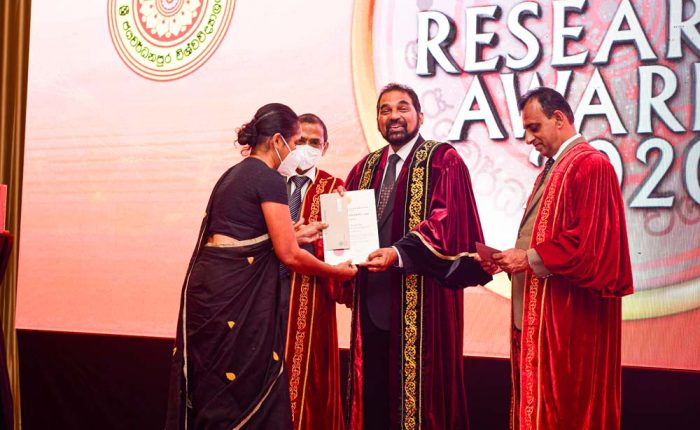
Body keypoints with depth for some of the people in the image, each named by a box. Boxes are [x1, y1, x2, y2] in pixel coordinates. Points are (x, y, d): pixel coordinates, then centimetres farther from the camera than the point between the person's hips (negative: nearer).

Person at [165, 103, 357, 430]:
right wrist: (338, 272, 2)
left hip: (209, 285, 9)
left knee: (215, 386, 15)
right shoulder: (269, 179, -10)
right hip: (238, 293, -9)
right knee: (246, 390, -1)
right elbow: (289, 256, -11)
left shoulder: (233, 174, 17)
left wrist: (288, 234, 28)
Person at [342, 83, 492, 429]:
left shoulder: (443, 161, -2)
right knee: (373, 394, 8)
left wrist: (399, 253, -25)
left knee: (420, 392, -3)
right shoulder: (366, 167, 17)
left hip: (422, 301, -5)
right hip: (372, 299, 5)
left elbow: (446, 219, -14)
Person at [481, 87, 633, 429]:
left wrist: (531, 259, -16)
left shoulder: (590, 165, -13)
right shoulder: (554, 168, 17)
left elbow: (591, 241, -21)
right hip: (540, 311, 10)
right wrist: (515, 259, 4)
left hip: (570, 315, -10)